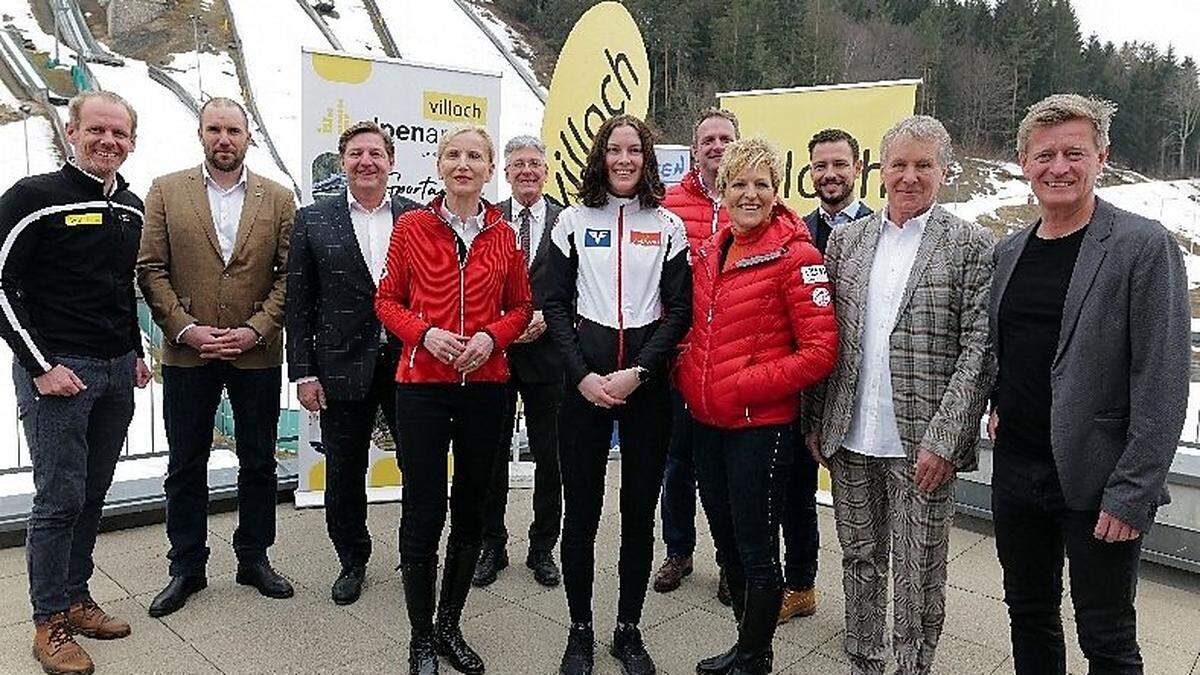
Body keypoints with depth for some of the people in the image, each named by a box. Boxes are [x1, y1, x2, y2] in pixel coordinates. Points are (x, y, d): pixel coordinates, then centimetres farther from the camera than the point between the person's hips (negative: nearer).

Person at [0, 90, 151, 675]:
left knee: (93, 494, 13)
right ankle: (49, 623, 14)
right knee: (59, 499, 0)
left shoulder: (131, 206, 11)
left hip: (118, 370, 6)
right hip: (57, 369, -6)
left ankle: (75, 600, 28)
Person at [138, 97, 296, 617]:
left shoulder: (278, 199, 4)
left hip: (257, 354, 0)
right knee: (186, 466, 9)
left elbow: (289, 275, 0)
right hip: (187, 353, 0)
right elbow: (151, 270, -1)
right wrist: (186, 328, -11)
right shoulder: (166, 192, 4)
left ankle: (254, 559, 26)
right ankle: (186, 568, 23)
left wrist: (256, 329, -11)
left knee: (258, 462, 10)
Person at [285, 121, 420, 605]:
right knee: (344, 474, 12)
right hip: (343, 366, 0)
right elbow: (299, 303, 2)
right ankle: (352, 561, 32)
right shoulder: (313, 221, 3)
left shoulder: (419, 218, 3)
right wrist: (303, 373, -3)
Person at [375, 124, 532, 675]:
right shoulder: (411, 227, 0)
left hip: (485, 383, 3)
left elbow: (520, 306, 11)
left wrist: (492, 337, -9)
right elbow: (387, 300, 4)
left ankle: (450, 626, 31)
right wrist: (425, 333, -14)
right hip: (422, 383, -2)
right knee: (424, 510, 1)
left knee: (471, 508, 12)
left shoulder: (503, 235, 5)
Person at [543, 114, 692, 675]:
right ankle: (579, 630, 22)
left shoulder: (668, 226, 6)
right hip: (584, 378, 0)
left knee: (640, 510, 8)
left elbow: (679, 308, 1)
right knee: (581, 509, 4)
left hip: (647, 380, 1)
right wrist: (582, 375, -9)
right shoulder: (573, 221, 5)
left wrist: (639, 372, -10)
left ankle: (628, 630, 24)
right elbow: (555, 304, 2)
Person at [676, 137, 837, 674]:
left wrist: (744, 387, -17)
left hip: (761, 424, -7)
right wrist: (689, 377, 5)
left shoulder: (795, 256, -11)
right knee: (726, 542, 19)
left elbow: (820, 350, -15)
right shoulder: (707, 254, 10)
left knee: (756, 549, 5)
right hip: (706, 421, 7)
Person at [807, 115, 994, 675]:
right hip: (850, 439, 4)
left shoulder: (971, 245, -4)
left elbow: (979, 350, -9)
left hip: (921, 444, -4)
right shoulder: (846, 239, 8)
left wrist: (942, 439, -15)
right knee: (859, 562, 17)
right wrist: (817, 421, 7)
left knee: (918, 576, 8)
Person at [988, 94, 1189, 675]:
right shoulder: (1009, 251, 8)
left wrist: (1131, 494, -17)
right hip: (1015, 472, 6)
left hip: (1096, 484, -5)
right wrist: (1000, 405, 6)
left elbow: (1162, 383, -14)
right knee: (1029, 617, 19)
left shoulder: (1145, 246, -11)